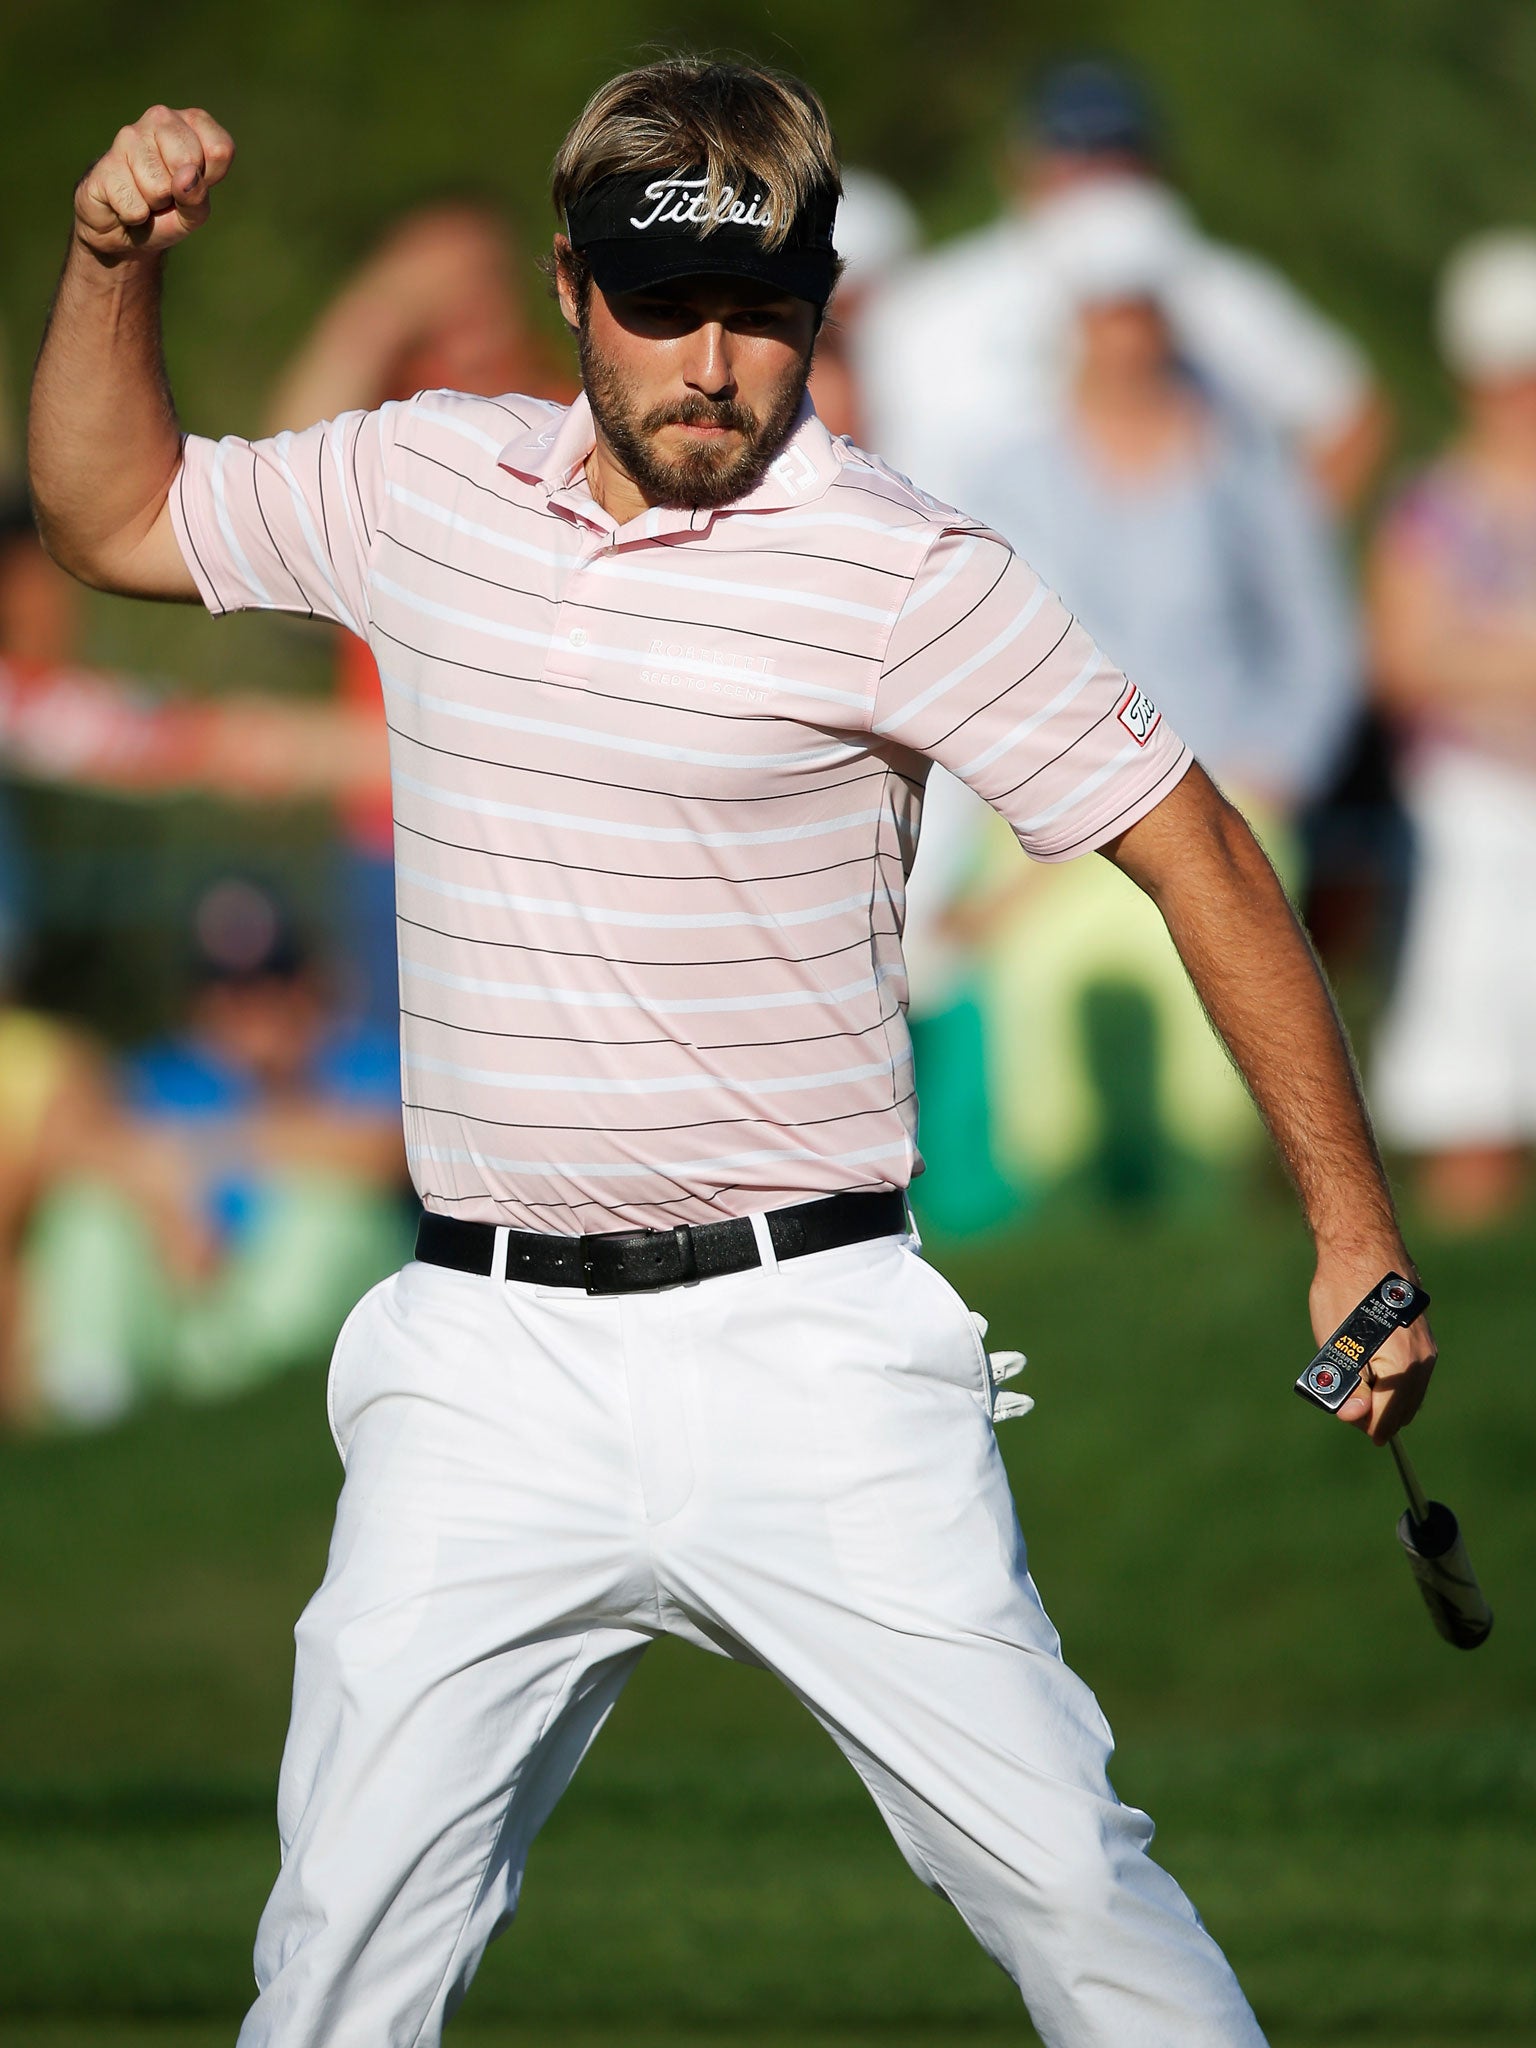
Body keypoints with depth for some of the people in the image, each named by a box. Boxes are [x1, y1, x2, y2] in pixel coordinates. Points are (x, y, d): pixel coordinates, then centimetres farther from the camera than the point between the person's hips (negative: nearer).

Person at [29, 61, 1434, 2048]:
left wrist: (1354, 1240, -3)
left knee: (1064, 1875, -8)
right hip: (489, 1359, 3)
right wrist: (112, 260, 6)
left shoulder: (906, 575, -6)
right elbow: (113, 514, 23)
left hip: (805, 1345, -3)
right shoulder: (422, 486, 8)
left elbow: (1198, 856, -2)